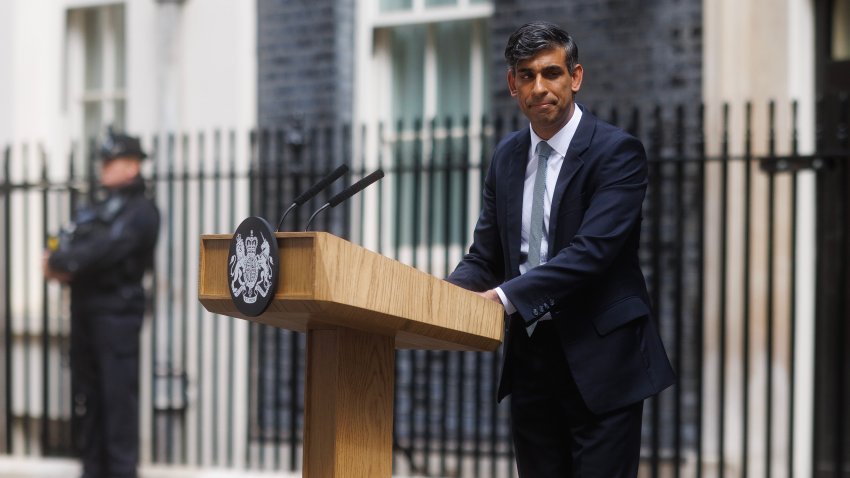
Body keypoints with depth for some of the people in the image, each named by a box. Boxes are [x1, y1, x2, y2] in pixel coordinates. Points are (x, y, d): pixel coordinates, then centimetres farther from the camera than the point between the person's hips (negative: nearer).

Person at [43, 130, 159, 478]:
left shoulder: (140, 211, -6)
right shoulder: (98, 210, 20)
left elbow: (106, 249, -18)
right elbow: (71, 244, 12)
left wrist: (61, 262, -12)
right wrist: (59, 263, -10)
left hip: (117, 309, -8)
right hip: (86, 306, 8)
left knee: (118, 393, -8)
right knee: (86, 391, 10)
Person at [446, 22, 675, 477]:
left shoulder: (617, 152, -10)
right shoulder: (508, 156, 11)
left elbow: (592, 251, -22)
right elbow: (484, 257, 9)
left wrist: (505, 296, -29)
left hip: (599, 359, -6)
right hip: (530, 358, 6)